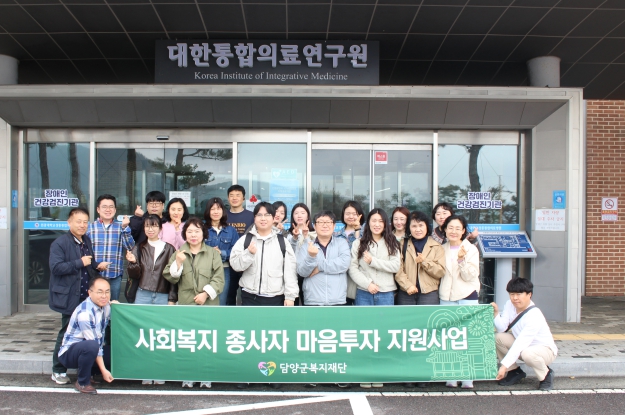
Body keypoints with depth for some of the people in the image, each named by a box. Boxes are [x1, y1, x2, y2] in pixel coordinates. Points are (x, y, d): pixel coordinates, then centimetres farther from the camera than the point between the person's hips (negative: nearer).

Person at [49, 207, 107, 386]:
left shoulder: (87, 241, 11)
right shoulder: (60, 243, -12)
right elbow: (55, 267, -21)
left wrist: (97, 265, 3)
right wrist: (80, 263, -24)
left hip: (86, 296, 7)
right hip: (69, 297, -7)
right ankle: (58, 371, 19)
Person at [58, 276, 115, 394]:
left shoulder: (106, 306, -2)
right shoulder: (85, 312, -26)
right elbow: (94, 342, -26)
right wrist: (103, 370, -24)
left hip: (87, 350, 8)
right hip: (69, 352, -8)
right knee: (91, 346, -38)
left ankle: (89, 373, 11)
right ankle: (82, 382, -14)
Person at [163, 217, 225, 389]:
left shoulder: (213, 253, 6)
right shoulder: (178, 253, 11)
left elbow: (219, 278, 0)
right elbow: (170, 278, 6)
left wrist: (206, 293, -11)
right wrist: (178, 263, -10)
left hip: (208, 305, -1)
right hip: (186, 304, 1)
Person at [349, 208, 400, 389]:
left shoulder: (392, 244, 6)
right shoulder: (359, 243, 4)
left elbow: (395, 267, -6)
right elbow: (353, 269, -3)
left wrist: (373, 261, -12)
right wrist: (367, 283, -14)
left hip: (386, 294, 1)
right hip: (363, 294, 0)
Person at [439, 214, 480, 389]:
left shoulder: (471, 249, -1)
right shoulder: (442, 249, 8)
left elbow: (470, 275, -11)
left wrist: (461, 259, -23)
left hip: (467, 297, -3)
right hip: (446, 298, 3)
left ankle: (467, 378, 5)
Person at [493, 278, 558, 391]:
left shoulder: (534, 316, -30)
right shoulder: (509, 305, -8)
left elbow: (520, 343, -35)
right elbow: (502, 329, -13)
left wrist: (504, 365, -37)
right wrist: (496, 313, -30)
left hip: (545, 349, -7)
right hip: (522, 345, 7)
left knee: (527, 353, -39)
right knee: (498, 337, -17)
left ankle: (546, 375, -4)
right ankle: (515, 372, 4)